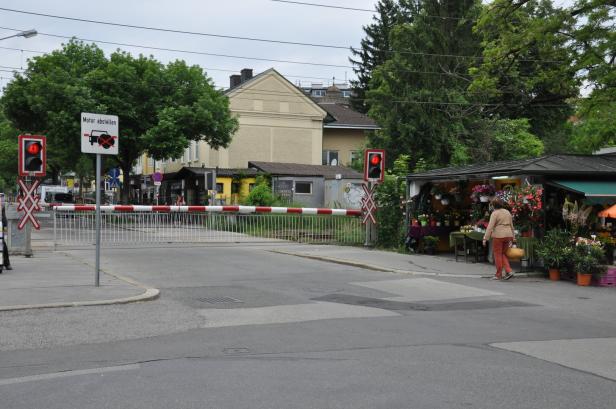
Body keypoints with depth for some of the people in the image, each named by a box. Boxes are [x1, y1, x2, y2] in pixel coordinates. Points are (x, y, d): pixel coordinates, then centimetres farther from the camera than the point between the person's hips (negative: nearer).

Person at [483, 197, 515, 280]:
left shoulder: (495, 213, -9)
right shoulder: (507, 212, 12)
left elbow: (490, 227, -16)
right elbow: (511, 226, 17)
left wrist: (485, 238, -15)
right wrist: (512, 238, 22)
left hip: (498, 236, -7)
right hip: (507, 235, 7)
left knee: (498, 255, 4)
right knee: (503, 254, 17)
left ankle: (498, 275, 9)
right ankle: (509, 271, 2)